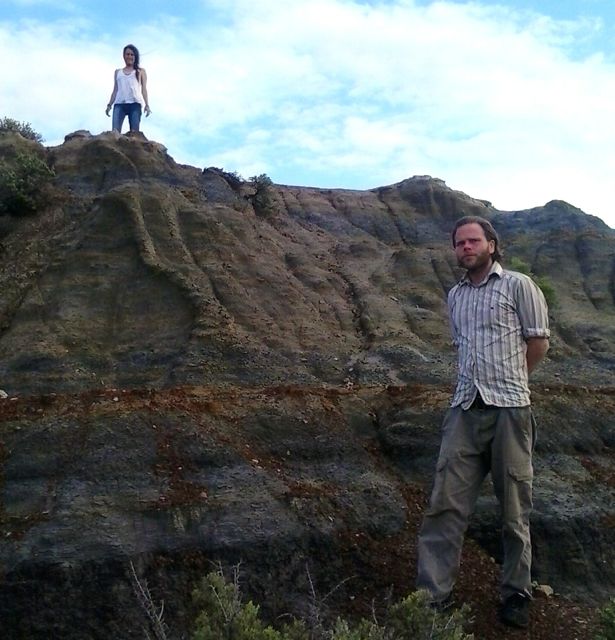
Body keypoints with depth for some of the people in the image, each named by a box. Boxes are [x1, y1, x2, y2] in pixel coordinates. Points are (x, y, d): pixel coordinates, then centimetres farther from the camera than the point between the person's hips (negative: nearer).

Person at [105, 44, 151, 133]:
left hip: (135, 104, -2)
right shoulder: (118, 72, 24)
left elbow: (144, 89, 11)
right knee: (115, 131, -17)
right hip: (119, 104, 2)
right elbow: (115, 90, 22)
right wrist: (109, 105, 11)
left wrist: (147, 105, -2)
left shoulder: (140, 71, 18)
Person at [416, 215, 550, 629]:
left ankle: (516, 595, 20)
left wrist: (509, 381, 10)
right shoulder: (455, 295, 17)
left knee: (514, 509, 5)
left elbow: (538, 342, 2)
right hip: (465, 409, 4)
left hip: (509, 409, -4)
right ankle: (434, 594, 4)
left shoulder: (518, 285, 1)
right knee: (447, 502, -1)